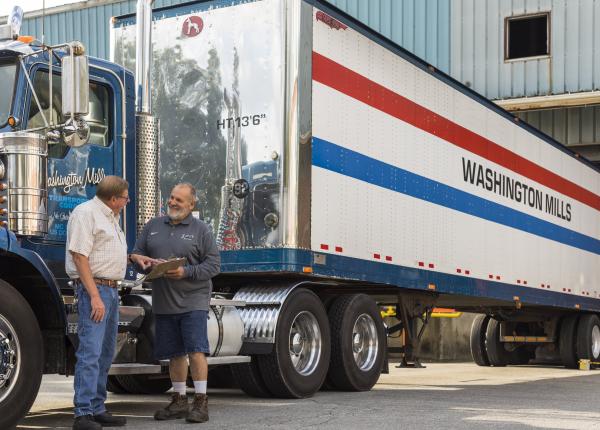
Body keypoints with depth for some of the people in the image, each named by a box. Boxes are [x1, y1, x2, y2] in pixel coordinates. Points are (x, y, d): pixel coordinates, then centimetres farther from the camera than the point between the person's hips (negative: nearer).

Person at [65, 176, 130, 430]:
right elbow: (80, 256, -18)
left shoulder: (110, 217, 19)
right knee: (90, 353, -13)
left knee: (105, 354, 13)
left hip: (111, 289, 10)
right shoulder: (85, 213, -11)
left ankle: (97, 410, 19)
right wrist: (94, 296, -23)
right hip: (94, 287, -10)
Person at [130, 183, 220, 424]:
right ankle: (179, 401, 21)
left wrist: (186, 272, -17)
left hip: (193, 301, -4)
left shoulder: (200, 230, 0)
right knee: (174, 354, 11)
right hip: (163, 302, 5)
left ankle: (201, 402, -3)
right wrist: (141, 260, -6)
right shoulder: (153, 226, 14)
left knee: (196, 350, -9)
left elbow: (214, 264, -4)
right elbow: (137, 253, 18)